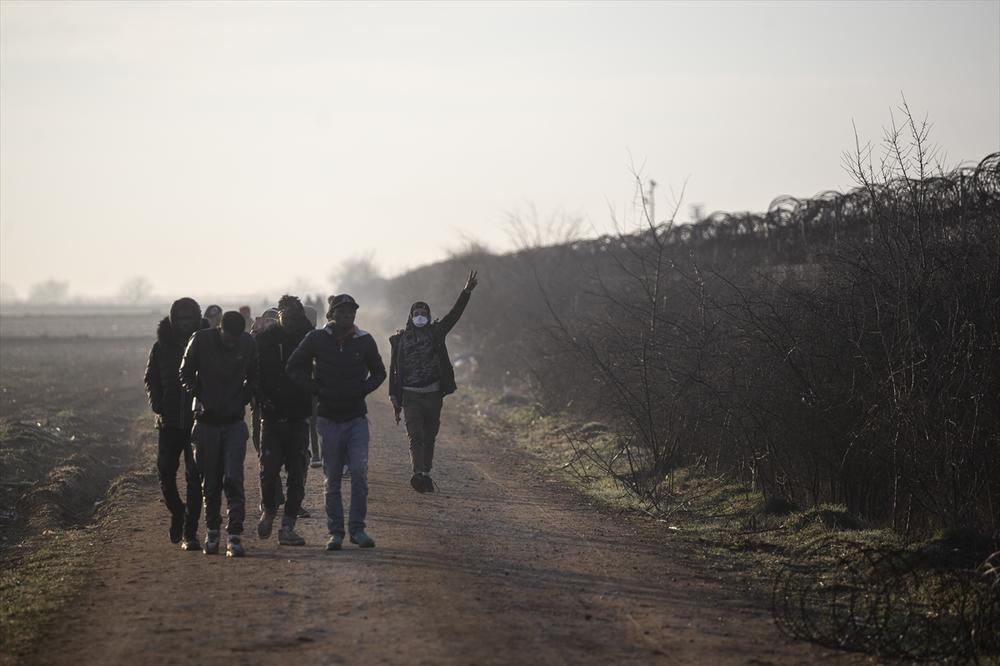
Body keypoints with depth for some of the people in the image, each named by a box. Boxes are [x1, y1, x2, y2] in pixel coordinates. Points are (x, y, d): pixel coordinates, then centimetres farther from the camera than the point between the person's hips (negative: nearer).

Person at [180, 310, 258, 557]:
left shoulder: (248, 344, -4)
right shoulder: (201, 340, -9)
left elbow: (253, 378, 11)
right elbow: (186, 374, 3)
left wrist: (242, 400, 0)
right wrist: (199, 398, -7)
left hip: (235, 421, 0)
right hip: (207, 420, 0)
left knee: (233, 479, -11)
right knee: (210, 481, 6)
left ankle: (235, 536, -13)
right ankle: (212, 532, 21)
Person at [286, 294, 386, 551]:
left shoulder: (364, 341, 4)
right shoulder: (317, 339, -1)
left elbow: (379, 372, 18)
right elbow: (294, 367, 7)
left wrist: (363, 390, 1)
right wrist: (316, 390, -3)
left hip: (356, 418, 0)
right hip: (329, 418, 0)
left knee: (359, 472, -12)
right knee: (332, 479, 3)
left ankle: (357, 528, -4)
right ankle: (335, 531, 10)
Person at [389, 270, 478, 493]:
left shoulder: (435, 333, 8)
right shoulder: (400, 339, 5)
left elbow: (454, 314, -2)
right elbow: (393, 369, 7)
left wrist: (467, 292, -14)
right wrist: (393, 396, 1)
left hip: (433, 393, 2)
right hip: (410, 395, -2)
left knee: (429, 436, 8)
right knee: (416, 435, -14)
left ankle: (425, 474, 17)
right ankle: (419, 474, -27)